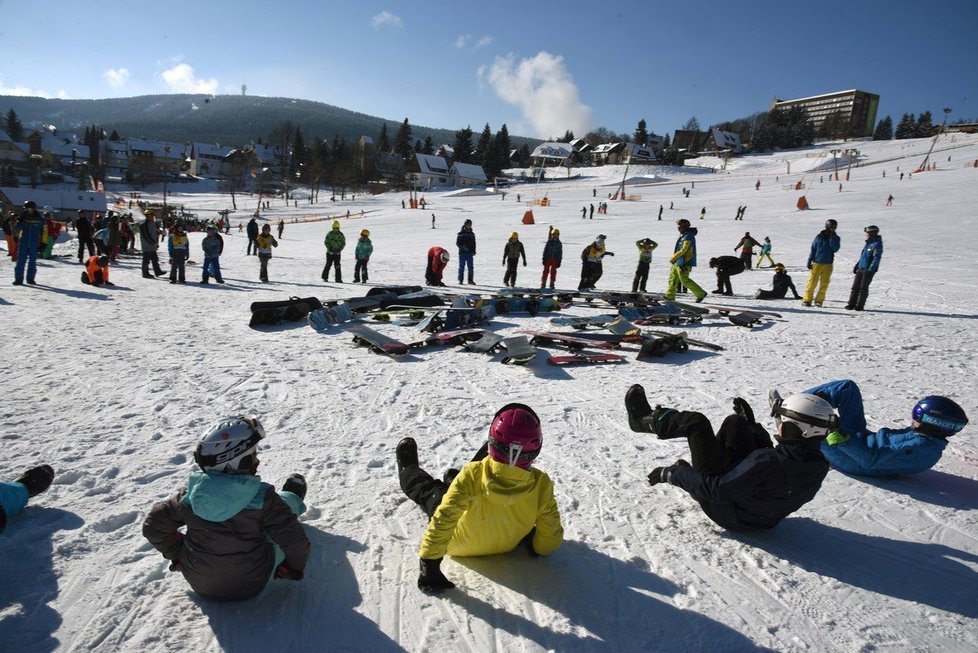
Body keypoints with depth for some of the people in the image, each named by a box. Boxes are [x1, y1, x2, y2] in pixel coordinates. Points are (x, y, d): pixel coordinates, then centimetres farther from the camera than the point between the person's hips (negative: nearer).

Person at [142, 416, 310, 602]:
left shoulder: (191, 494, -18)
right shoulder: (262, 498, -29)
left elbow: (153, 526, -4)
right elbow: (293, 541, -24)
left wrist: (177, 555, 11)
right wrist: (295, 568, -3)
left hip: (200, 585, 3)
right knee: (284, 502, 16)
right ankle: (293, 499, 51)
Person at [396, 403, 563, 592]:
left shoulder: (471, 475, -38)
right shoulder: (541, 484, -32)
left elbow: (442, 521, -34)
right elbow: (552, 538, -22)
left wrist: (429, 566, -23)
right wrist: (538, 548, 1)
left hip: (459, 546, -3)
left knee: (428, 490, 26)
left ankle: (408, 472, 58)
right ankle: (453, 479, 59)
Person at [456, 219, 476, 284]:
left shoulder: (472, 234, 13)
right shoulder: (461, 233, -1)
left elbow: (474, 244, 17)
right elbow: (457, 243, -2)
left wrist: (474, 251, 4)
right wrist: (462, 247, -19)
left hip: (470, 253, 4)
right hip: (462, 253, -4)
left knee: (471, 267, 1)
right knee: (461, 267, -1)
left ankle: (470, 280, 7)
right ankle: (460, 280, 5)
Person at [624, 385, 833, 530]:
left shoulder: (767, 462, -39)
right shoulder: (819, 465, -15)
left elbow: (716, 490, -31)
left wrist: (672, 473, -18)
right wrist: (752, 424, 11)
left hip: (727, 513, -7)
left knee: (696, 421, -6)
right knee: (735, 422, 8)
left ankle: (647, 420, 20)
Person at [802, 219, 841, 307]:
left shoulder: (836, 238, 5)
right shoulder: (819, 236, 3)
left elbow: (835, 249, -11)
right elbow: (813, 249, 6)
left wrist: (831, 237, -15)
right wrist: (809, 261, 1)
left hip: (828, 265, 1)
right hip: (817, 263, -1)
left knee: (824, 284, 2)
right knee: (812, 282, -5)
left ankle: (819, 300, 9)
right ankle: (807, 299, -2)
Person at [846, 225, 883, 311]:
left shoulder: (877, 244, -12)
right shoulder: (868, 243, 16)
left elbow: (877, 258, -18)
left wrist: (870, 270, -23)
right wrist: (856, 266, 18)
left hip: (868, 270, -8)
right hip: (860, 269, 8)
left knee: (863, 288, -2)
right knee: (855, 287, 6)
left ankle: (860, 305, 5)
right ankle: (851, 304, 9)